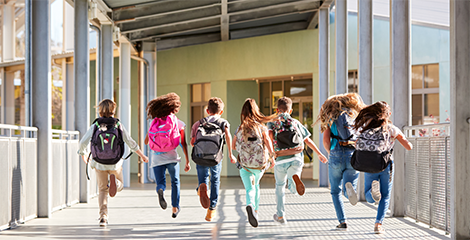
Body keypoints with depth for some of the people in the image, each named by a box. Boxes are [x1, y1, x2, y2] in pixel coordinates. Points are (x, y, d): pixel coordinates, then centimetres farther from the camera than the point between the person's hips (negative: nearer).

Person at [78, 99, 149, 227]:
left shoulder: (95, 126, -3)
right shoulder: (118, 125, -3)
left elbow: (83, 143, -4)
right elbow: (131, 143, 1)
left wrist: (83, 156, 16)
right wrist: (142, 155, 14)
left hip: (99, 164, 1)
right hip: (115, 163, 0)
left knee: (102, 190, 14)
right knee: (119, 185, 21)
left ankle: (103, 216, 0)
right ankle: (114, 181, -17)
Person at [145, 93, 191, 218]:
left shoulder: (154, 122, 5)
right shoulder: (178, 123, -2)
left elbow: (146, 141, 8)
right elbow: (184, 144, -1)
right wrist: (187, 161, 4)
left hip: (156, 157, 1)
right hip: (171, 156, -1)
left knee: (160, 182, 10)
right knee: (175, 182, 20)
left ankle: (161, 190, -26)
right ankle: (175, 208, 21)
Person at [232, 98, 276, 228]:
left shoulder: (240, 129, 2)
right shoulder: (261, 127, -2)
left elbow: (234, 146, 10)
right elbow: (268, 140, -17)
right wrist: (272, 156, -17)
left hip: (245, 164, -1)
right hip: (260, 163, 1)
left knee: (250, 188, -3)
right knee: (256, 184, 26)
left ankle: (250, 205, -34)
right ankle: (255, 210, 31)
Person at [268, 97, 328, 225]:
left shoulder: (273, 122, 9)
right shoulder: (296, 122, 14)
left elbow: (270, 136, -11)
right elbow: (308, 140, 14)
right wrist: (320, 154, 21)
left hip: (281, 160, 0)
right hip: (296, 158, 1)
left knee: (280, 186, 20)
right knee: (293, 189, 2)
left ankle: (280, 215, 24)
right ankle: (295, 177, -35)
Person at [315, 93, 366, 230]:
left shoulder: (330, 117, 9)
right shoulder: (356, 116, 12)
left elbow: (326, 140, 1)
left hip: (336, 156, -1)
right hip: (353, 156, 1)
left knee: (335, 192, 15)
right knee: (348, 192, 6)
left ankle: (342, 222, 4)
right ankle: (349, 187, -30)